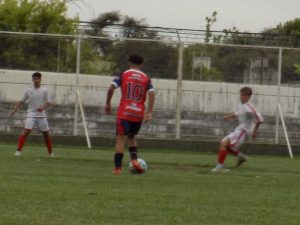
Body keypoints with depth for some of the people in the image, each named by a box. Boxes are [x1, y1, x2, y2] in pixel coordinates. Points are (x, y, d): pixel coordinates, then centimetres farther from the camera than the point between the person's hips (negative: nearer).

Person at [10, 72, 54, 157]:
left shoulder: (44, 91, 3)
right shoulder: (28, 91, 4)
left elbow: (48, 103, 2)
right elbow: (21, 102, 9)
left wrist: (43, 107, -18)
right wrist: (14, 110, -1)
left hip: (41, 115, 1)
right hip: (31, 115, -1)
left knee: (46, 133, 7)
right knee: (26, 131, -19)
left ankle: (50, 152, 23)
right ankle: (18, 150, -21)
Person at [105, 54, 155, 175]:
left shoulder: (123, 75, 3)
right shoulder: (146, 79, 8)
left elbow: (111, 88, -8)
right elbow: (151, 94, -6)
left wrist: (108, 104, 3)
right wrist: (149, 112, -9)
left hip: (124, 113, -3)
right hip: (139, 114, 3)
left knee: (121, 139, -2)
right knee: (131, 137, 22)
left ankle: (117, 167, -9)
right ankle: (134, 159, 0)